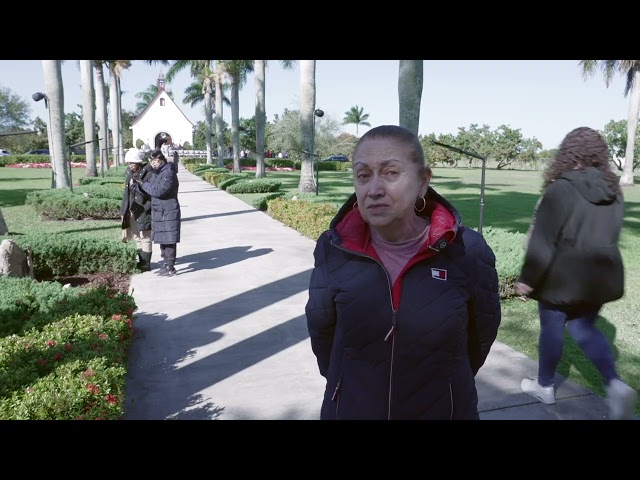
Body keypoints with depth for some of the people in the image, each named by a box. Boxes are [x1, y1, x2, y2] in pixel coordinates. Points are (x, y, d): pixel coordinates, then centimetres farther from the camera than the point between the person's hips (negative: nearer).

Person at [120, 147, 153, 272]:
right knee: (137, 238, 15)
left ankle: (146, 264, 10)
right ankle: (141, 262, 27)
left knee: (145, 238, 1)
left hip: (144, 211, -8)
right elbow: (126, 193, 14)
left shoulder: (148, 173, -14)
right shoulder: (129, 173, 9)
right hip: (132, 211, 8)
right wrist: (124, 210, 14)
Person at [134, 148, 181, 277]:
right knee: (162, 239, 15)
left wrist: (143, 184, -10)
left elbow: (158, 191, -22)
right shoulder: (156, 172, 13)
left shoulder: (169, 173, -16)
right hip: (158, 211, 10)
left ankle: (170, 267, 2)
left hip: (168, 212, -10)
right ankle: (166, 264, 26)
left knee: (169, 240, -4)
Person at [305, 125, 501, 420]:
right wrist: (342, 384, 9)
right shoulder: (334, 250, -13)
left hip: (445, 411, 0)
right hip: (350, 410, 1)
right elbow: (321, 330, 2)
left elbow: (481, 334, 0)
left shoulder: (467, 252, -16)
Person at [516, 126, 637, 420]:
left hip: (562, 277, -6)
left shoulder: (561, 189, -17)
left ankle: (544, 386, 26)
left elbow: (543, 241, -18)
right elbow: (611, 235, 13)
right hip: (600, 276, 6)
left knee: (551, 330, 10)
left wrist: (527, 278, -12)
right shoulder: (613, 190, 4)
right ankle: (615, 385, 3)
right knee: (585, 329, 19)